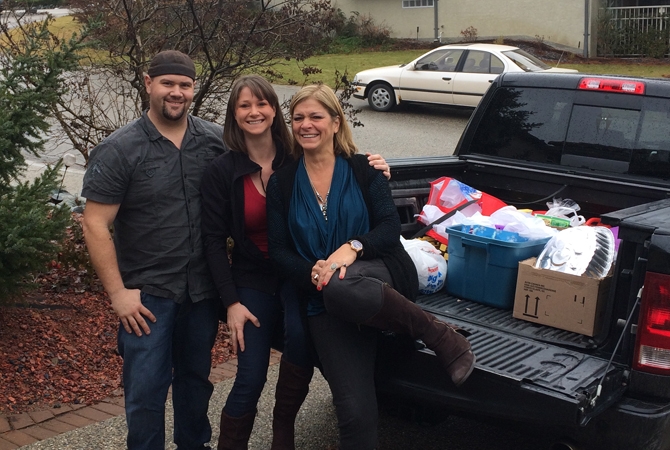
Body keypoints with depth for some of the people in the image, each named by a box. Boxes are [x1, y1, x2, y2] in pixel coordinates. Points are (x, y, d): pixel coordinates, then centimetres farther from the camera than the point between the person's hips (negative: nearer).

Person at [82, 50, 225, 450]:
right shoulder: (119, 150, -9)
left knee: (196, 377, 19)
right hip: (147, 294, -3)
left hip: (203, 289, 4)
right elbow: (96, 225, -11)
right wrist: (118, 293, -14)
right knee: (146, 390, 0)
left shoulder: (216, 140, 0)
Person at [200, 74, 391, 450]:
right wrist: (232, 303, -8)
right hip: (253, 279, 1)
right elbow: (214, 240, -3)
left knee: (300, 335, -29)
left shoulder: (298, 161, -5)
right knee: (250, 379, -1)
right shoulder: (222, 172, -5)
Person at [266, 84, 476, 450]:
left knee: (341, 287, -40)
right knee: (355, 411, -15)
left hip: (381, 274, -1)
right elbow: (278, 251, 5)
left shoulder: (362, 169, 4)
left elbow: (390, 227, -4)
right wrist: (313, 272, -15)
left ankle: (441, 337, -22)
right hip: (324, 303, 2)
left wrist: (352, 248, -23)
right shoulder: (282, 183, 7)